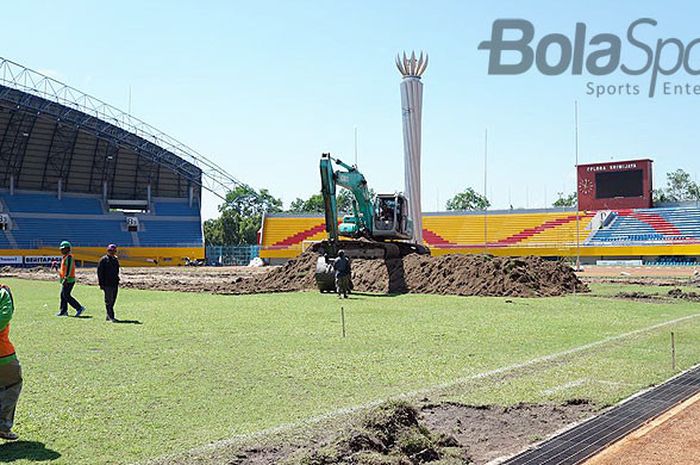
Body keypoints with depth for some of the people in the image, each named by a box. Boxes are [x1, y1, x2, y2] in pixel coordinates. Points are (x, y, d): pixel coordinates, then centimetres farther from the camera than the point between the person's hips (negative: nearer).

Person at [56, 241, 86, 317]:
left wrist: (65, 278, -27)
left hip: (69, 280, -10)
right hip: (66, 280, 10)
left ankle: (79, 308, -8)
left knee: (66, 295, -10)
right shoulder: (65, 257, 17)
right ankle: (63, 311, 16)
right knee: (62, 295, 11)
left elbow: (69, 268, -23)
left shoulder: (69, 257, -15)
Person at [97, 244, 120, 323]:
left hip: (115, 283, 7)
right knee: (108, 301, -6)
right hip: (107, 284, -7)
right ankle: (111, 317, -8)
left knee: (113, 301, 9)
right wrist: (101, 284, -13)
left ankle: (109, 316, 17)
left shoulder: (115, 260, 15)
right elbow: (100, 272, -8)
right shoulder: (103, 260, -6)